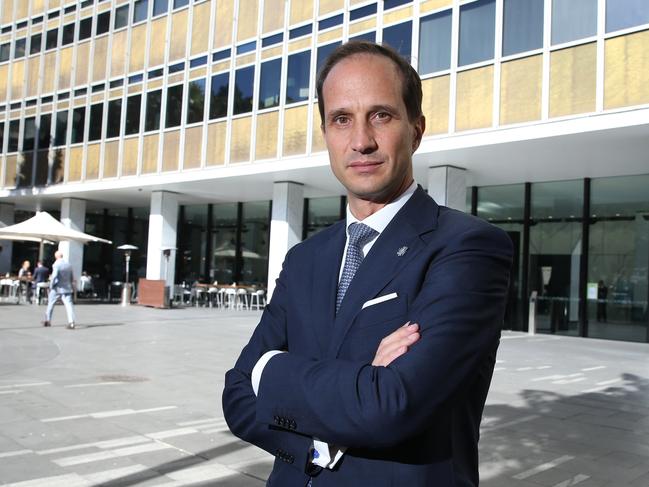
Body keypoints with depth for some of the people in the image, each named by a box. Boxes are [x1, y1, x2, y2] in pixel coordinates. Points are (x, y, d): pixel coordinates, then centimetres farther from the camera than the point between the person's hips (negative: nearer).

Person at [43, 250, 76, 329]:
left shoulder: (56, 265, -10)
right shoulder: (68, 265, 7)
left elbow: (54, 276, -21)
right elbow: (72, 278, 12)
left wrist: (51, 285, -9)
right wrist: (72, 287, 21)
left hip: (57, 288, -3)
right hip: (67, 288, 3)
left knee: (50, 304, 15)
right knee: (69, 304, -5)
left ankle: (48, 320, 26)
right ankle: (71, 322, -18)